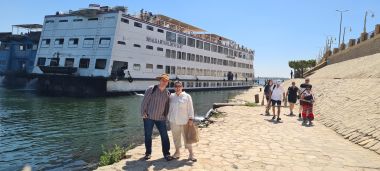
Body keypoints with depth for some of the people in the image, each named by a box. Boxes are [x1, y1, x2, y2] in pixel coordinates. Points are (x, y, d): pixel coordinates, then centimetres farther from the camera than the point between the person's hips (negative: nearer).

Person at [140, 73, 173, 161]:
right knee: (148, 135, 9)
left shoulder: (167, 93, 4)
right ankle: (148, 153, 25)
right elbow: (145, 101, -6)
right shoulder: (151, 89, -6)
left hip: (161, 118, 2)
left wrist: (166, 115, 6)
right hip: (149, 117, -2)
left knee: (165, 136, -1)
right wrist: (143, 113, -9)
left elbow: (167, 105, 11)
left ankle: (166, 153, 10)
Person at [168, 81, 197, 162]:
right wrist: (169, 118, 11)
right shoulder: (171, 96, 6)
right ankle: (177, 152, 26)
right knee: (176, 137, 11)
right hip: (174, 121, 3)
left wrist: (190, 119, -8)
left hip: (184, 121, -3)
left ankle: (191, 154, 6)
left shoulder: (187, 96, -2)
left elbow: (190, 108, -3)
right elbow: (169, 108, 14)